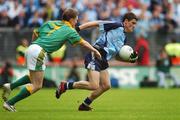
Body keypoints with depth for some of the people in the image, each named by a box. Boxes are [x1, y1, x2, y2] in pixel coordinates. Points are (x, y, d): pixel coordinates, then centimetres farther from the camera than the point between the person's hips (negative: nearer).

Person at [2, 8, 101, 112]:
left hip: (31, 48, 8)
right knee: (37, 86, -2)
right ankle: (10, 103, -7)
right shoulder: (70, 31, 4)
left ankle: (10, 86, 12)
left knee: (34, 77, 29)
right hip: (39, 52, -8)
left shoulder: (49, 23, 20)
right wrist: (95, 51, 25)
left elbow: (35, 34, 25)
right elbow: (83, 43, 12)